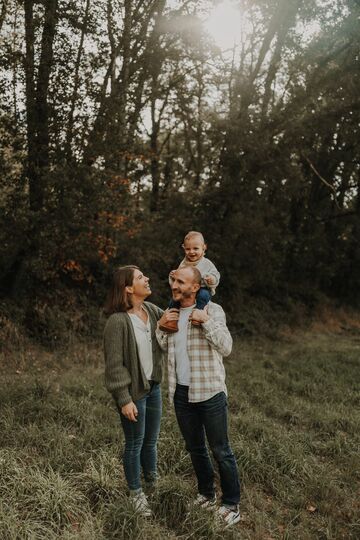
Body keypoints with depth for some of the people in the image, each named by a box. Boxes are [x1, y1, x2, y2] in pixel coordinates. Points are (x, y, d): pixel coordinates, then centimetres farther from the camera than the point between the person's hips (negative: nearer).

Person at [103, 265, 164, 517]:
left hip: (154, 386, 6)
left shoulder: (152, 310, 1)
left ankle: (153, 482, 41)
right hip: (134, 391, -6)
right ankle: (136, 494, 30)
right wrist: (124, 399, -17)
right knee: (135, 444, 11)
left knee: (151, 440, 21)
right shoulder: (118, 321, -21)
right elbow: (115, 364, -18)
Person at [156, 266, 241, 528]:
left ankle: (231, 505, 19)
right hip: (181, 393, 5)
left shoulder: (212, 310, -8)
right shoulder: (170, 313, 7)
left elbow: (226, 347, -14)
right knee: (195, 448, 19)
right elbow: (158, 350, 8)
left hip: (210, 393, -5)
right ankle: (207, 494, 37)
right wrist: (160, 326, -7)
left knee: (221, 451, 4)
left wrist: (206, 321, -23)